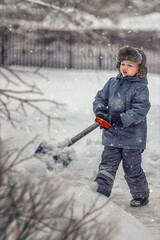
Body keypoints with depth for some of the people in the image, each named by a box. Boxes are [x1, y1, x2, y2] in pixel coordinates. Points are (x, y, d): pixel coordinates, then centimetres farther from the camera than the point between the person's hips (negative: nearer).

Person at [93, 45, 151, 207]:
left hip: (132, 137, -4)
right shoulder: (112, 83, 8)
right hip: (112, 135, 5)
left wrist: (122, 119, -28)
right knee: (107, 166, 3)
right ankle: (101, 192, 8)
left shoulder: (140, 87, -9)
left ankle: (141, 195, 26)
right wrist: (101, 111, -8)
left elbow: (140, 109, -18)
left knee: (132, 169, 7)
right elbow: (100, 98, 13)